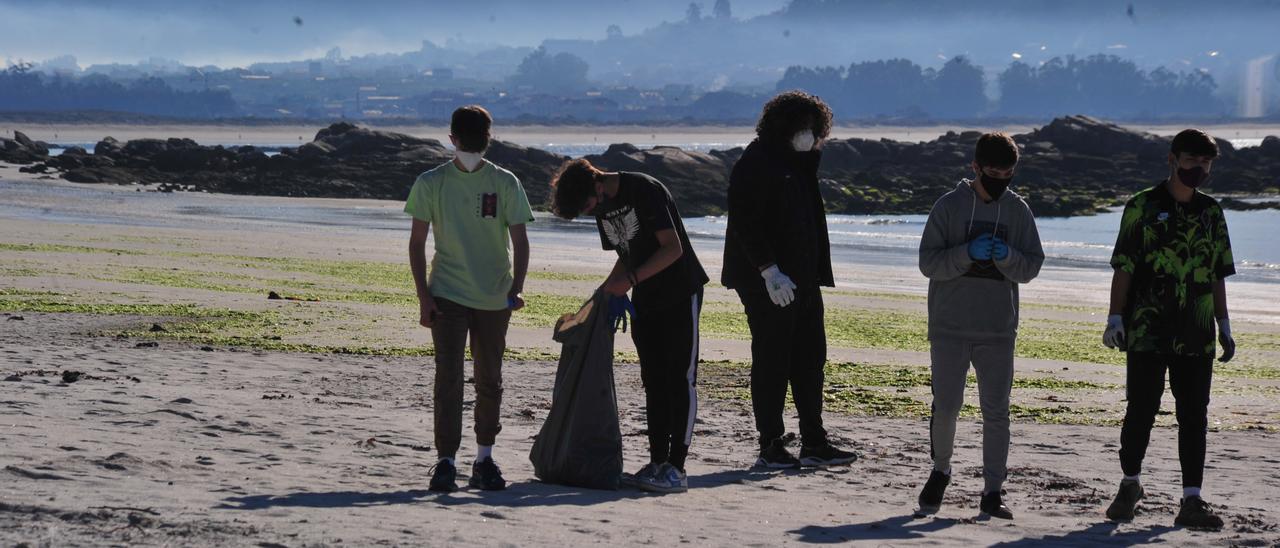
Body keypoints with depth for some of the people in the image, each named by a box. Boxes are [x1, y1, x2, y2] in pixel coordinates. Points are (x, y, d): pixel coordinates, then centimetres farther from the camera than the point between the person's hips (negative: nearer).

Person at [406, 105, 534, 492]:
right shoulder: (431, 183, 0)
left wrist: (515, 289, -15)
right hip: (447, 296, -1)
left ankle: (484, 460, 19)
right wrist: (423, 296, -5)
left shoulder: (505, 184, 1)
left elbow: (520, 241, 0)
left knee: (489, 381, 8)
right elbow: (418, 242, 2)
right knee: (448, 377, -8)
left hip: (494, 298, 1)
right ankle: (446, 461, -6)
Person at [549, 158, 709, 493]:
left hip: (681, 292, -8)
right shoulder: (603, 207, 6)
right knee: (654, 381, 7)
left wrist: (630, 280, -25)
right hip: (645, 300, 8)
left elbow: (673, 248, -22)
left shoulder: (645, 190, -20)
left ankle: (677, 468, -9)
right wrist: (606, 293, 0)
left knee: (680, 379, -7)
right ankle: (658, 462, 11)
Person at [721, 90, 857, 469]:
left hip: (802, 279, 9)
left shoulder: (800, 164, 17)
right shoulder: (756, 164, -11)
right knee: (771, 360, -3)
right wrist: (769, 271, -23)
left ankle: (814, 443, 13)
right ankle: (771, 446, 3)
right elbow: (745, 223, -18)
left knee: (810, 357, 8)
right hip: (767, 281, -9)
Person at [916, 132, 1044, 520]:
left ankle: (992, 491, 6)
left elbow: (1032, 267, 6)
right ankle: (940, 470, 22)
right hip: (950, 327, -2)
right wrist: (967, 253, -21)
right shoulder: (949, 205, -1)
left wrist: (1007, 257, -15)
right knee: (946, 404, -2)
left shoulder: (1018, 210, 6)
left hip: (999, 331, 2)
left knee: (996, 410, 0)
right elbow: (928, 262, -5)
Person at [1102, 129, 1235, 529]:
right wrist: (1115, 318, -9)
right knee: (1141, 412, 3)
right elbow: (1123, 268, -2)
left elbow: (1217, 276, 17)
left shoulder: (1212, 213, 12)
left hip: (1196, 337, 3)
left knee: (1194, 418, 1)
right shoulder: (1143, 207, -1)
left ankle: (1192, 501, 2)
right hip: (1147, 332, -3)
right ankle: (1130, 485, 23)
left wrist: (1224, 326, 13)